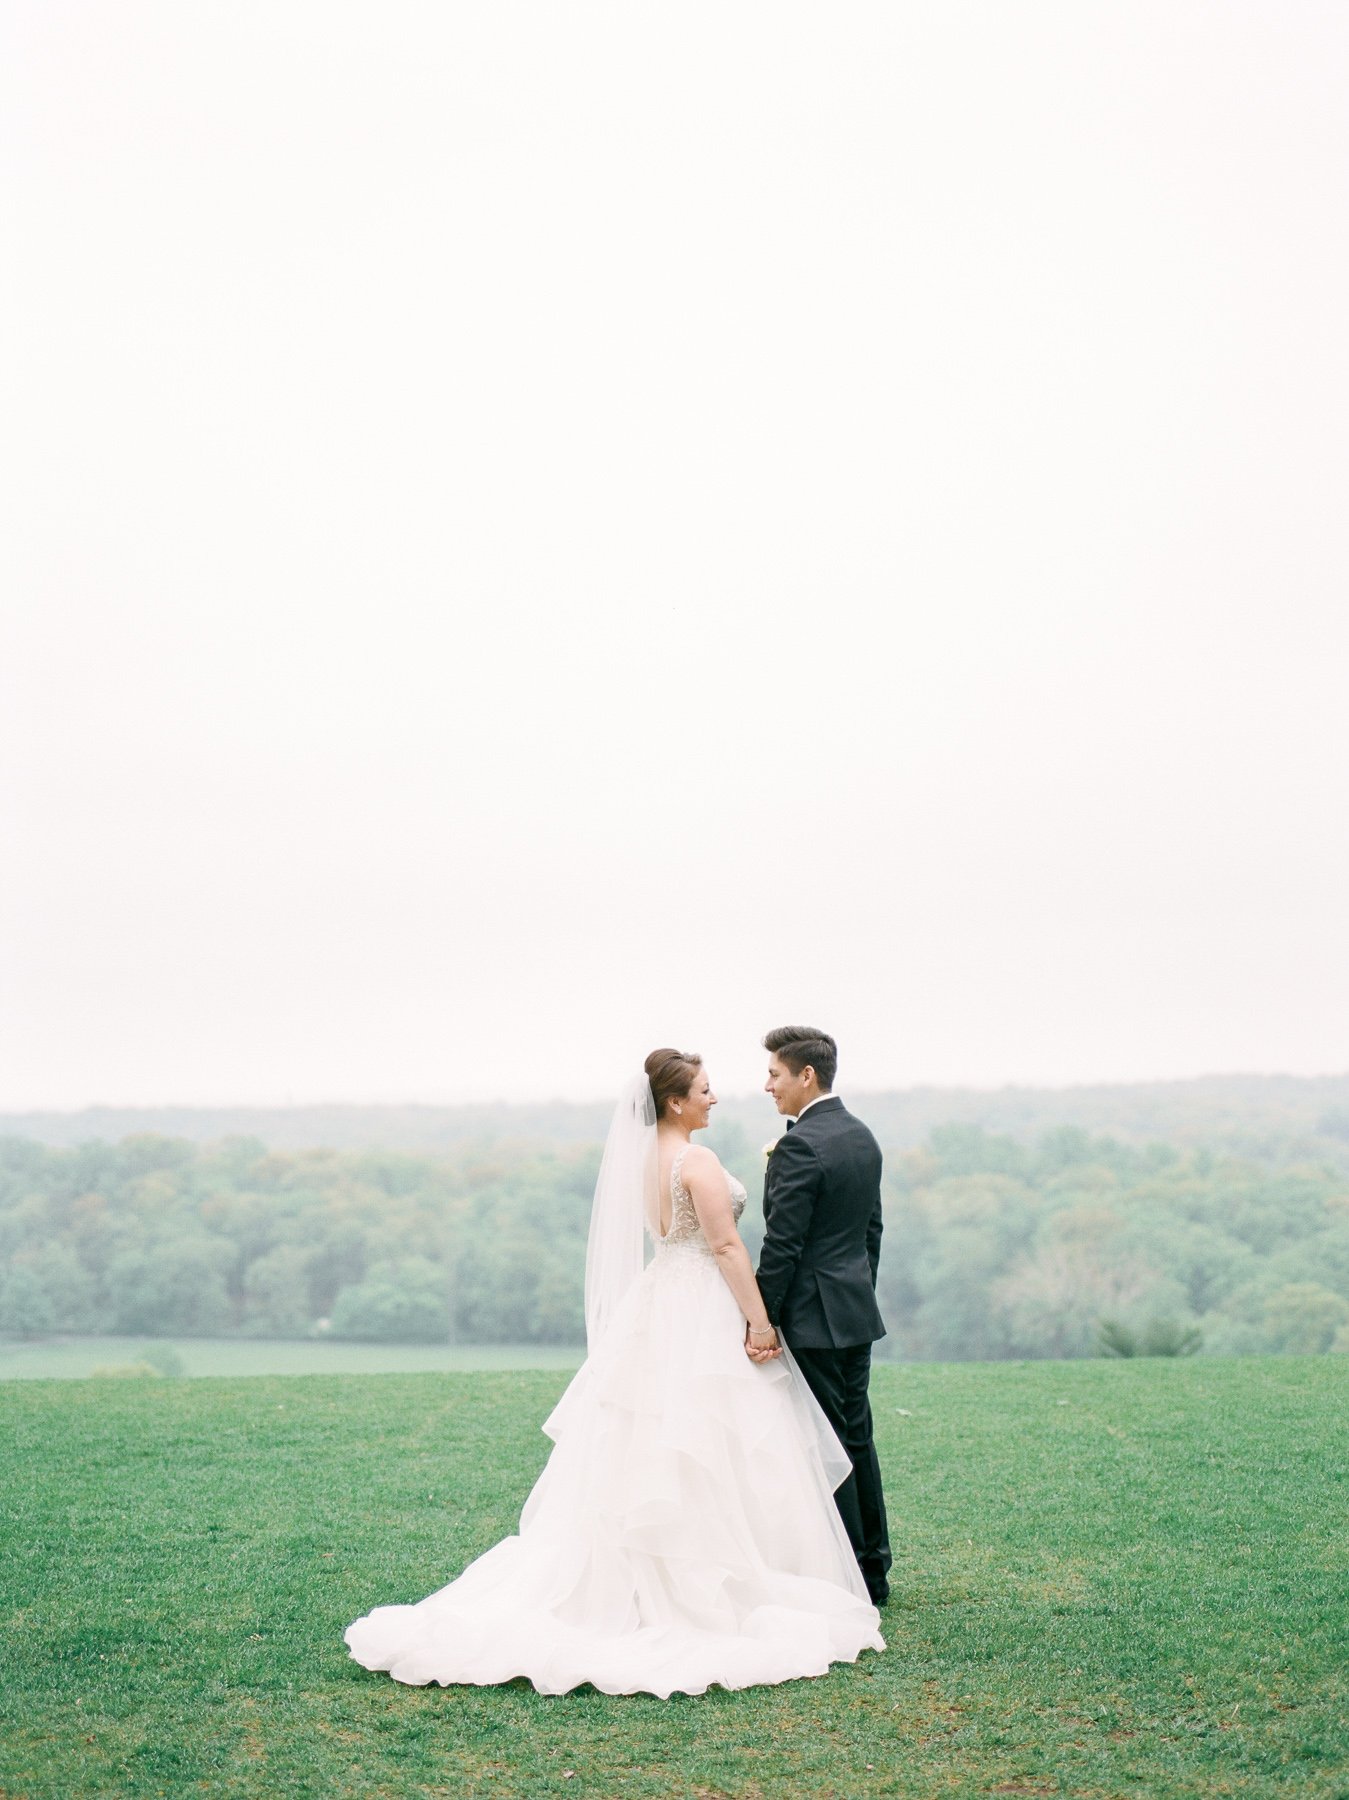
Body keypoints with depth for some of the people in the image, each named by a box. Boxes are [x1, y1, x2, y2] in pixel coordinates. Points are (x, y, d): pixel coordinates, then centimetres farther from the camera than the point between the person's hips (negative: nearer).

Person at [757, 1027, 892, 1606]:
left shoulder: (799, 1146, -18)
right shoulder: (863, 1137, 11)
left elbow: (782, 1245, -19)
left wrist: (760, 1319, -14)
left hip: (812, 1318, -9)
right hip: (857, 1313, 9)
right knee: (857, 1435, 14)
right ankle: (873, 1569, 21)